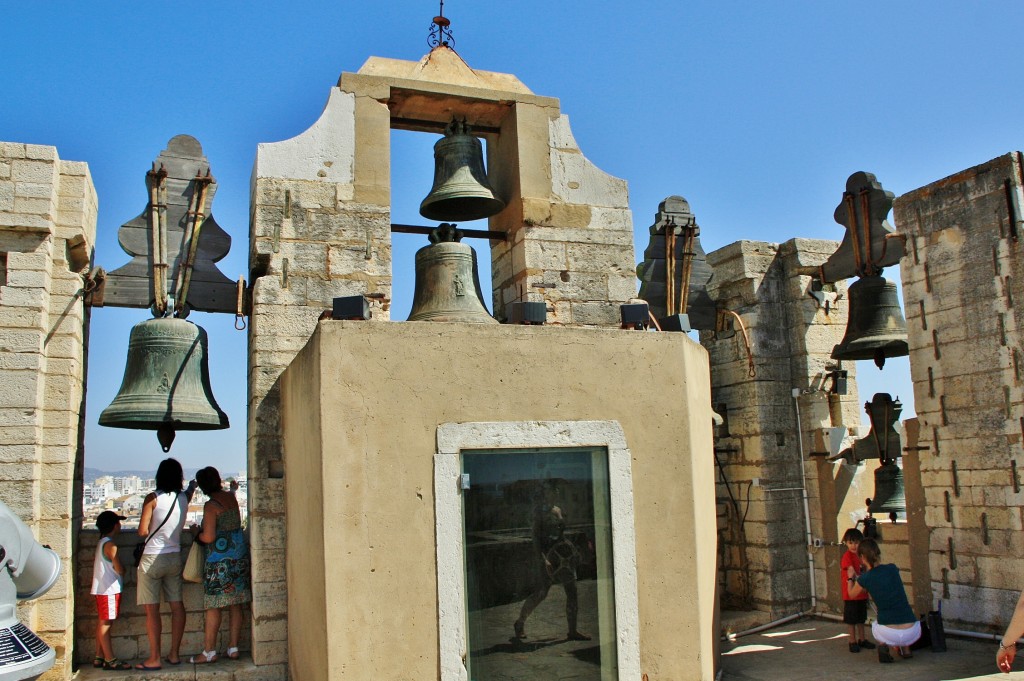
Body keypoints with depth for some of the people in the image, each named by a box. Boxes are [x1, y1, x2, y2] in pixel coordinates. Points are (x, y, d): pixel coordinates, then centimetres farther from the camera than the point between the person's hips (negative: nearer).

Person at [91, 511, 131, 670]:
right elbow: (119, 569, -17)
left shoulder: (101, 543, 14)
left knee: (102, 623, 13)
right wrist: (124, 569, 3)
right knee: (105, 623, -8)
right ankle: (110, 660, -7)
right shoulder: (110, 545, -15)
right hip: (109, 590, -10)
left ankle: (99, 657, 18)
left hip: (102, 589, 10)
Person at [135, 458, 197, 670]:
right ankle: (174, 654, 17)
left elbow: (142, 531, -14)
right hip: (175, 557, 5)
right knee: (177, 605, 10)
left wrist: (151, 533, 7)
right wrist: (192, 485, 48)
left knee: (152, 610, 1)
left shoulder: (153, 498, -12)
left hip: (152, 559, -5)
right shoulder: (184, 497, 2)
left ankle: (154, 658, 4)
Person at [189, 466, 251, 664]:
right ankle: (233, 648, 14)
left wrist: (196, 534, 4)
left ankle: (209, 652, 6)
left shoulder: (211, 506, -13)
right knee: (235, 605, 9)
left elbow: (209, 537, -18)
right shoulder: (231, 498, 7)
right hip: (239, 557, 7)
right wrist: (233, 488, 53)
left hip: (219, 560, -7)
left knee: (213, 606, 1)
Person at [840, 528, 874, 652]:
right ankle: (853, 641, 12)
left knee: (861, 618, 17)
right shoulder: (847, 556, -14)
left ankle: (862, 639, 28)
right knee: (852, 619, 3)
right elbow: (851, 571, -24)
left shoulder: (861, 555, 8)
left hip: (862, 593, 7)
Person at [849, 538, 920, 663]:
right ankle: (905, 649, 20)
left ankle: (883, 645, 5)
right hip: (913, 634, 3)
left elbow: (852, 594, 19)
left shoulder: (864, 579, -3)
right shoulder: (892, 569, 3)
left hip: (889, 634, -3)